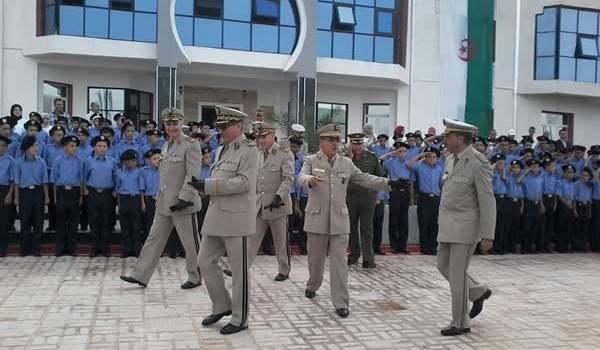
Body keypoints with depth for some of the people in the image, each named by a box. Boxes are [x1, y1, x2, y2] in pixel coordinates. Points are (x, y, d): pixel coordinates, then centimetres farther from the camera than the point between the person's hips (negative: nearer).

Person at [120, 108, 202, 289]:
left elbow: (192, 175, -19)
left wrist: (183, 198, -24)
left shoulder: (191, 145, -11)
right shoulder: (166, 146, 14)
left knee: (190, 242, 4)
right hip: (164, 202, 8)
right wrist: (159, 197, 19)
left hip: (182, 203, -8)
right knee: (154, 238, 10)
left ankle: (195, 277, 19)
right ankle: (140, 275, 16)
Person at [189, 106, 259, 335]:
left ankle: (240, 318, 15)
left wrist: (208, 185, -20)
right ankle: (222, 306, 27)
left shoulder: (249, 150, -9)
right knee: (205, 261, 10)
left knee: (238, 270, 2)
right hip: (216, 216, 8)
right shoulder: (221, 150, 16)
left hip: (236, 218, -8)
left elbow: (244, 182, -20)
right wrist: (204, 186, 3)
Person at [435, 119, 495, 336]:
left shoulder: (478, 163, -16)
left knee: (457, 273, -2)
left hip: (465, 225, -8)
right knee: (443, 265, 15)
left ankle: (461, 323, 13)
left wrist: (487, 236, -17)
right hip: (448, 224, 8)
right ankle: (478, 292, 36)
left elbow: (488, 202, -16)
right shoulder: (450, 159, 8)